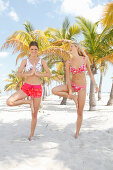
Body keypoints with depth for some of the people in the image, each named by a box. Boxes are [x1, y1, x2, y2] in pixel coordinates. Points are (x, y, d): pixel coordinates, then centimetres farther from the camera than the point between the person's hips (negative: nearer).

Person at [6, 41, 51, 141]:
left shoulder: (42, 61, 4)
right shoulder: (25, 61, 3)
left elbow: (49, 74, -1)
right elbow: (19, 74, -6)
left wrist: (38, 73, -13)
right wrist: (30, 73, -18)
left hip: (37, 88, -1)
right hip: (26, 87, 1)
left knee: (34, 115, 6)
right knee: (9, 102, -21)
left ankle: (31, 136, 23)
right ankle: (28, 101, -2)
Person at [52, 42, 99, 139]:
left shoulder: (85, 59, -8)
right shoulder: (68, 62, -6)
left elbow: (90, 72, 3)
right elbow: (68, 78, -8)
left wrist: (95, 84, 3)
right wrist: (70, 91, -15)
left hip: (82, 87, -2)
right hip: (72, 85, 2)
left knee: (80, 112, 2)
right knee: (54, 90, -21)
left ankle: (77, 133, 23)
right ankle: (73, 97, -4)